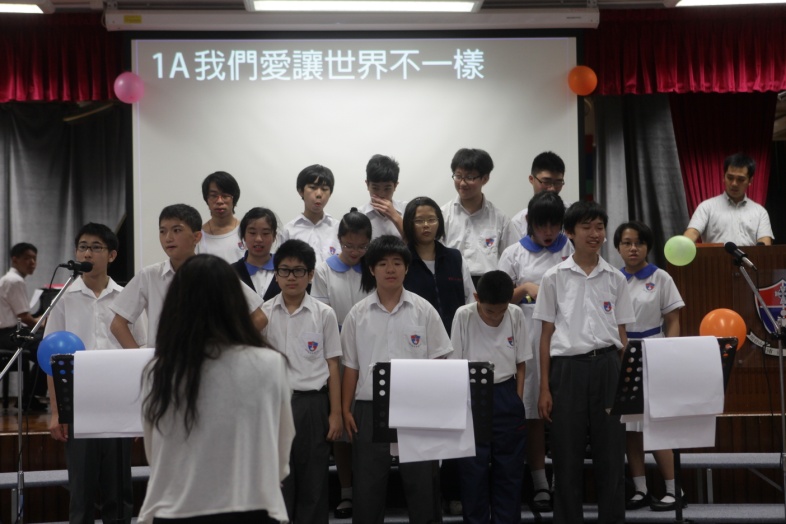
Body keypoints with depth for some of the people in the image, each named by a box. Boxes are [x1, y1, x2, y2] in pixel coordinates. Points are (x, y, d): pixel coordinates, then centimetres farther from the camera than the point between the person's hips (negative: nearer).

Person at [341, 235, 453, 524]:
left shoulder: (423, 310, 1)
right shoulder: (358, 314, 3)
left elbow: (437, 361, 3)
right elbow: (350, 366, 7)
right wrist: (345, 409, 2)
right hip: (370, 408, 1)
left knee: (421, 482, 5)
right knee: (367, 485, 7)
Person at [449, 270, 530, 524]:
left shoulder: (516, 315, -2)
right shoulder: (464, 316, -9)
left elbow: (520, 363, 7)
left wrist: (517, 401, 1)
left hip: (506, 397, 2)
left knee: (509, 468, 8)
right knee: (473, 469, 3)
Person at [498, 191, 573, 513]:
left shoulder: (573, 251, 8)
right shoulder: (514, 254, 9)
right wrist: (525, 288, -9)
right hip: (528, 338, 0)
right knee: (532, 410, 2)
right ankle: (540, 484, 12)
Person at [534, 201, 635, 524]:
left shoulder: (615, 279, 9)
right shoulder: (554, 278, 3)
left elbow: (622, 334, 12)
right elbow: (546, 334, 4)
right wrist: (544, 388, 0)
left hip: (607, 366, 2)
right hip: (567, 367, -1)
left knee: (610, 453, 4)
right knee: (567, 456, 3)